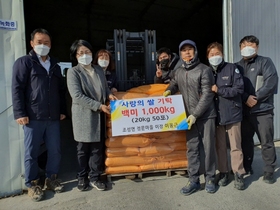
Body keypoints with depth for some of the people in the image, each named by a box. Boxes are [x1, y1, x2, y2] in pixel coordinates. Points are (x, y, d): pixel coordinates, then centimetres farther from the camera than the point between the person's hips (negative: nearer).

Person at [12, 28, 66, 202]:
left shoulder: (55, 65, 18)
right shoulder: (24, 62, 2)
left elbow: (61, 90, 20)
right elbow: (17, 89, -5)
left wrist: (62, 110, 13)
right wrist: (20, 113, -12)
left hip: (53, 117, 5)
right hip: (33, 117, -4)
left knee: (55, 151, 8)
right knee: (32, 153, 6)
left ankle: (52, 179, 27)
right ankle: (32, 184, 22)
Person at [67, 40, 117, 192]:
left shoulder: (99, 70, 11)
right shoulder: (73, 72, -6)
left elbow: (105, 87, 22)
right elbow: (77, 96, -16)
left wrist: (109, 94, -2)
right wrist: (99, 106, -18)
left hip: (99, 115, 4)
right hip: (83, 116, -4)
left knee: (97, 148, 8)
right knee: (83, 148, 8)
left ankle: (94, 178, 22)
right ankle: (82, 178, 26)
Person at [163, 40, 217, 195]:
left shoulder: (204, 70, -8)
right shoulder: (179, 72, 9)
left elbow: (207, 95, -13)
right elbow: (174, 84, 27)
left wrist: (195, 114, -16)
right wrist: (169, 90, 2)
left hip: (206, 115, -4)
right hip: (190, 116, 4)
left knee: (208, 147, 4)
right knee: (192, 148, 7)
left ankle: (210, 179, 21)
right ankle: (194, 180, 17)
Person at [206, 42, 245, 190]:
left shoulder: (231, 68, -3)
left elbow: (239, 88, -11)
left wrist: (219, 90, -16)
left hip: (232, 114, -2)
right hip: (216, 115, 3)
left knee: (235, 146, 7)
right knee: (220, 146, 12)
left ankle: (238, 174, 22)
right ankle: (223, 172, 26)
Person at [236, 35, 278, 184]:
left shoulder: (265, 62, 3)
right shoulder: (237, 66, 12)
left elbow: (271, 83, -10)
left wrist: (255, 98, -14)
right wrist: (246, 98, -13)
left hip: (263, 110, -3)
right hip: (244, 111, 3)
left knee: (266, 142, 2)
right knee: (245, 141, 12)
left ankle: (269, 172, 17)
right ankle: (246, 167, 28)